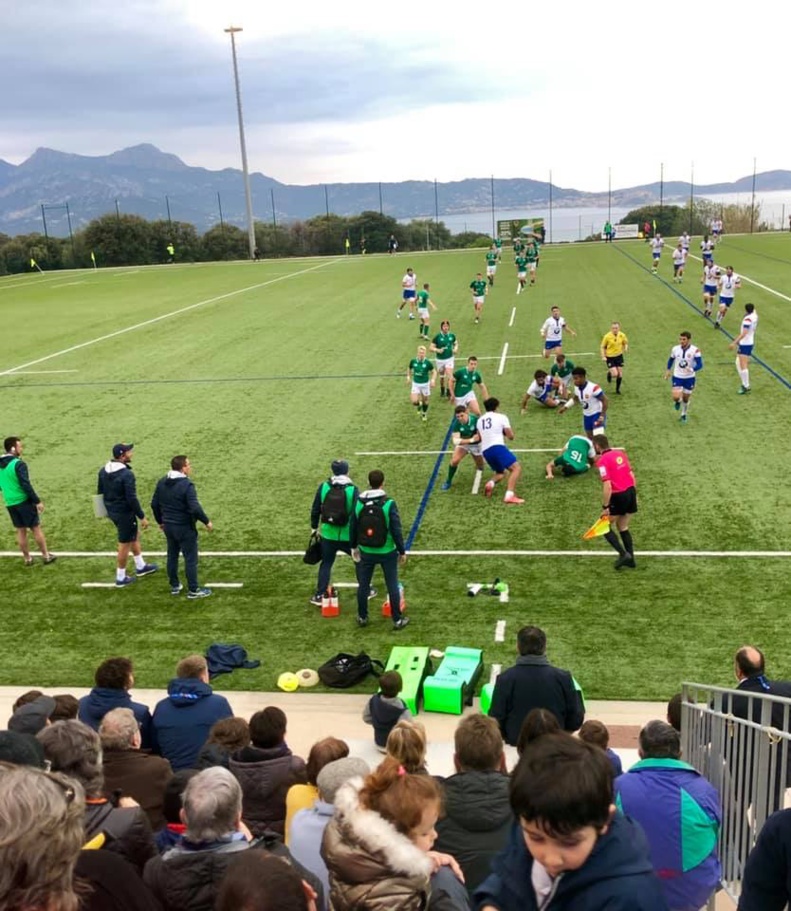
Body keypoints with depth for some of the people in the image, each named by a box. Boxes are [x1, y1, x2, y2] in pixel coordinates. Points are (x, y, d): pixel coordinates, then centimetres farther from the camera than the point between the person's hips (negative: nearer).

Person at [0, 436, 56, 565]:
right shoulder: (18, 464, -18)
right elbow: (26, 485, -21)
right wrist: (37, 501, -16)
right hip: (23, 501, -7)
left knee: (20, 531, 14)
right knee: (36, 528, 4)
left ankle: (27, 559, 20)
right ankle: (46, 556, 12)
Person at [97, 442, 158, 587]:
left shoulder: (103, 471, 1)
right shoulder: (127, 474, -25)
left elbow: (100, 491, 10)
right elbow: (132, 498, -24)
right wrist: (142, 517, -14)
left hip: (112, 511, 9)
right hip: (125, 513, -9)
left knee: (135, 536, 26)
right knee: (125, 545, 6)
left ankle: (141, 566, 38)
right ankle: (120, 578, 18)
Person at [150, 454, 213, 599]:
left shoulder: (162, 482, 2)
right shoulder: (187, 485, -22)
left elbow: (154, 504, 8)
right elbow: (195, 508, -26)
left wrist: (160, 521, 22)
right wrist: (207, 521, -13)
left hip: (168, 526, 7)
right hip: (185, 527, -7)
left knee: (172, 556, 19)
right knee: (191, 558, 3)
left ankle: (174, 586, 30)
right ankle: (193, 590, 10)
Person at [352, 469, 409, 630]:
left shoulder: (359, 502, -5)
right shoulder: (389, 503, -18)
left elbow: (354, 526, 5)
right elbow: (396, 530, -16)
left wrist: (354, 546, 20)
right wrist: (402, 551, -5)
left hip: (366, 552, 3)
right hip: (387, 552, -3)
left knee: (363, 584, 16)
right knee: (392, 585, 8)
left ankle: (362, 617, 27)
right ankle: (397, 620, 15)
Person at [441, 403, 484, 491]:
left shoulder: (475, 419, -31)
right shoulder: (456, 424, -28)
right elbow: (456, 440, -36)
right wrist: (471, 440, -43)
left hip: (476, 445, 0)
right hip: (462, 443, 0)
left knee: (480, 467, 11)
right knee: (454, 461, -22)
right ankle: (448, 482, -1)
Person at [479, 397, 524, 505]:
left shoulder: (480, 420, 22)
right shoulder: (501, 417, 7)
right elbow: (511, 436, 6)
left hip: (485, 451, 6)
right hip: (497, 447, -6)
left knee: (501, 472, 26)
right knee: (516, 468, -9)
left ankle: (490, 483, -8)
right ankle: (509, 496, -30)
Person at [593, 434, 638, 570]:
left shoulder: (602, 461, -15)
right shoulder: (620, 453, 8)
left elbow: (607, 486, -20)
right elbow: (631, 475, 13)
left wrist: (605, 507, -15)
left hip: (618, 496, -7)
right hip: (630, 492, 7)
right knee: (623, 527, 21)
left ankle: (623, 554, -3)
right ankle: (630, 558, 22)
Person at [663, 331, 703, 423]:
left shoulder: (695, 350, -16)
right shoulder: (675, 349, -6)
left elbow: (700, 364, -23)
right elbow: (671, 360, 14)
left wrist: (692, 369, -41)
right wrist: (668, 370, 11)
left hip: (689, 378, -1)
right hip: (677, 377, 1)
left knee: (685, 399, 12)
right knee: (676, 397, -15)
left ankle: (684, 415, 39)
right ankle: (678, 401, 24)